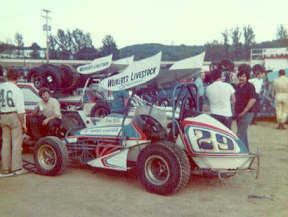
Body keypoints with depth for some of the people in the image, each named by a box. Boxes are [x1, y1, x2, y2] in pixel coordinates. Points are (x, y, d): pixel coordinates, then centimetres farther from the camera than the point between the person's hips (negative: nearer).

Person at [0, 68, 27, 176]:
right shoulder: (17, 90, -13)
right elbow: (20, 109, -16)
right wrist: (23, 123, -9)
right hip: (14, 116, -6)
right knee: (16, 142, 1)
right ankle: (17, 168, 5)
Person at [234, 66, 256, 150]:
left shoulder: (250, 86, -10)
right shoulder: (238, 86, 14)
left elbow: (253, 100, -18)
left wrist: (244, 112, -18)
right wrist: (235, 111, 15)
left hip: (246, 114, -8)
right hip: (238, 113, 8)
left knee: (240, 135, -11)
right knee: (243, 134, 14)